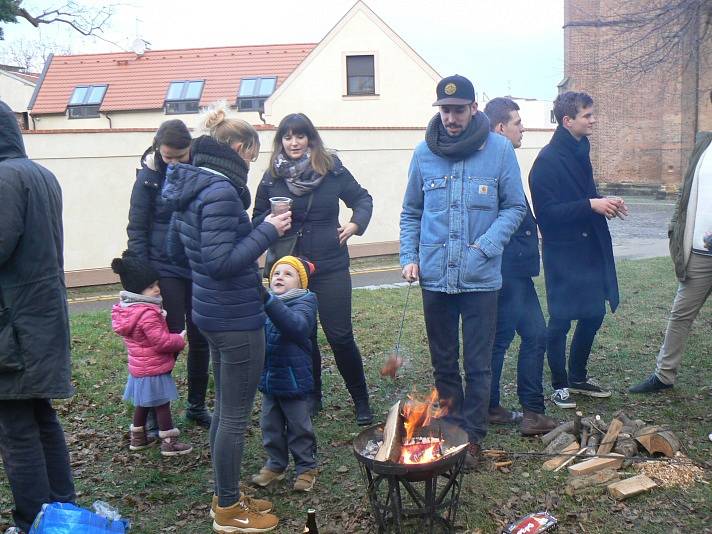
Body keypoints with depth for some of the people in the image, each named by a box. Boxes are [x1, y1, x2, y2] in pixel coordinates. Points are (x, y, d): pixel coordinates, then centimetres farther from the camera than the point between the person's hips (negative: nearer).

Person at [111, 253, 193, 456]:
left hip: (138, 369, 9)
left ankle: (137, 438, 33)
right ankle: (169, 443, 9)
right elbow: (161, 341, -27)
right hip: (154, 371, -9)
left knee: (142, 403, 21)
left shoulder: (126, 309, 4)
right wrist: (180, 340, -11)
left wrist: (160, 318, 8)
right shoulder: (148, 314, -27)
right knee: (162, 405, 1)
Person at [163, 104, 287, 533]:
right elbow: (220, 262, -26)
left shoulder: (190, 186, 8)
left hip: (212, 312, 10)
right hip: (236, 318, -10)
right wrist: (267, 232, -18)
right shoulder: (220, 191, -21)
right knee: (236, 415, 5)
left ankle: (227, 498, 34)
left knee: (226, 409, 20)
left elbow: (178, 252, 16)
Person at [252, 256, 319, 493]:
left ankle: (306, 467, 27)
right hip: (267, 378, 5)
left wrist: (268, 300, -46)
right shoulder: (263, 301, 1)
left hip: (293, 379, -5)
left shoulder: (304, 302, -14)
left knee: (299, 428, 10)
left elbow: (296, 326, -36)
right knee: (270, 426, 19)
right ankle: (275, 464, 36)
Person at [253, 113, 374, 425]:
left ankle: (361, 399, 17)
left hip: (330, 267, -2)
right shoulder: (273, 177, 3)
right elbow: (257, 218, 11)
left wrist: (356, 224, -8)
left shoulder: (332, 170, -2)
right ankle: (311, 397, 28)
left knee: (340, 335, -1)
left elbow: (363, 199, 9)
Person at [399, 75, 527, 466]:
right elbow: (411, 212, 12)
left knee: (478, 365, 4)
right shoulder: (425, 152, 4)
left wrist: (485, 246, -13)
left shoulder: (499, 149, -4)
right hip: (434, 276, 3)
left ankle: (472, 438, 18)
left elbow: (514, 208, 1)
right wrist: (408, 257, 1)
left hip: (480, 277, -3)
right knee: (443, 362, 15)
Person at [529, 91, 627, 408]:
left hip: (590, 248, 9)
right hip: (563, 253, -9)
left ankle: (578, 378, 32)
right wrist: (591, 204, -24)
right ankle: (560, 385, 18)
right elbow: (547, 212, -21)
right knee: (561, 320, 3)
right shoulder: (549, 160, -16)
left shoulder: (580, 151, 11)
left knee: (593, 314, 15)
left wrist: (605, 203, 3)